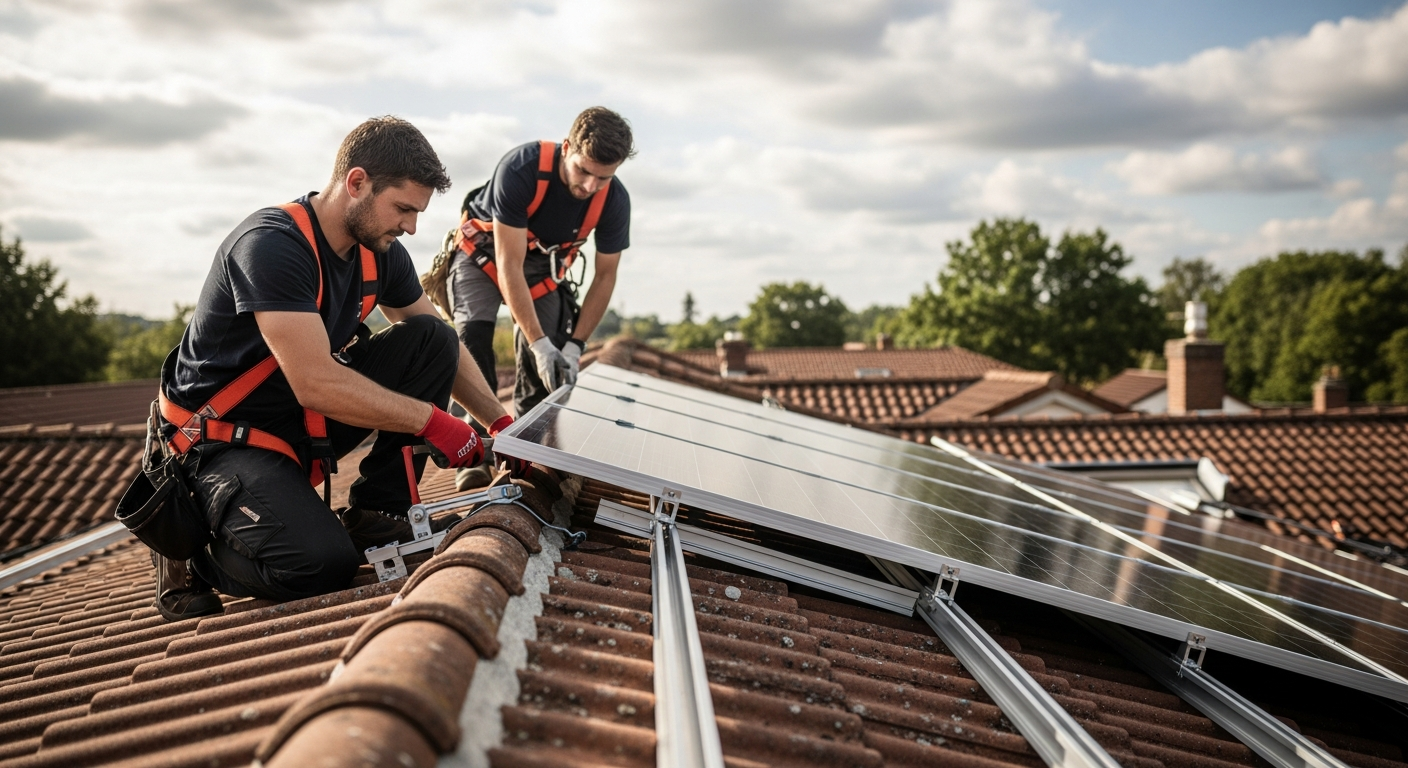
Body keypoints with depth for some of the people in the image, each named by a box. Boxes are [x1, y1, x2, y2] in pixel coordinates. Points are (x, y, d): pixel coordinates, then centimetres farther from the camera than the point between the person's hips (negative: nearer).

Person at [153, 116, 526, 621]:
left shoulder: (380, 252, -1)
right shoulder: (272, 244, -25)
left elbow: (442, 351, 11)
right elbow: (317, 384, -32)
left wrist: (500, 422, 0)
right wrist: (429, 420, -25)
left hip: (309, 423, 8)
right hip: (228, 438, -8)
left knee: (431, 337, -6)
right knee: (322, 563, -31)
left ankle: (375, 512, -2)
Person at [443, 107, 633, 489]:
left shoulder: (614, 200, -26)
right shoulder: (521, 169, -38)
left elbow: (604, 277, -13)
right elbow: (508, 265, -35)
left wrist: (574, 345, -21)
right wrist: (540, 343, -40)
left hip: (544, 264, 3)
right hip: (484, 252, -3)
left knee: (539, 365, -10)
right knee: (473, 335, -26)